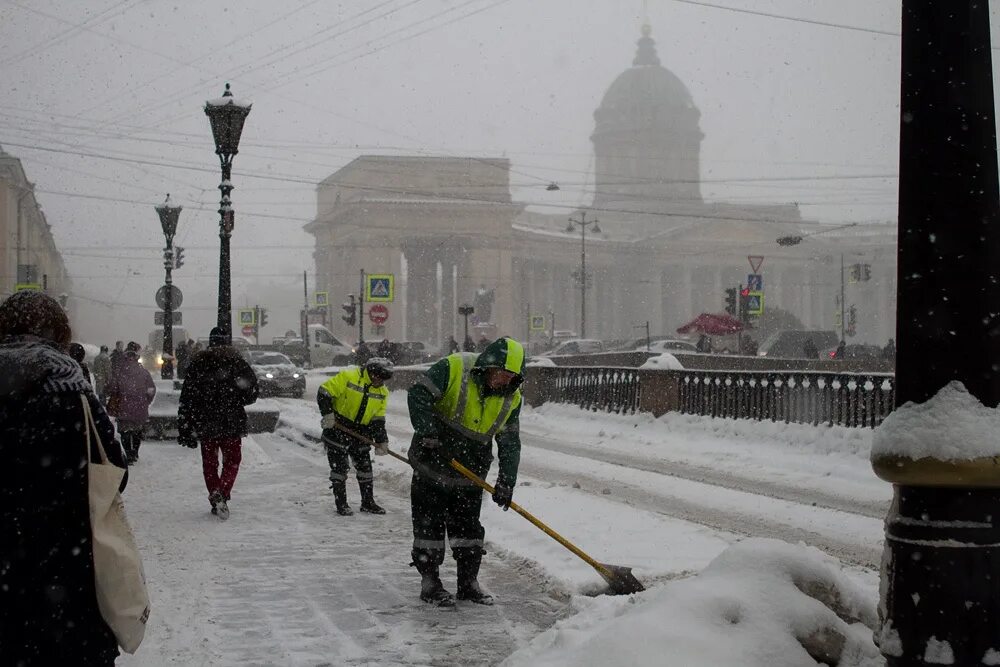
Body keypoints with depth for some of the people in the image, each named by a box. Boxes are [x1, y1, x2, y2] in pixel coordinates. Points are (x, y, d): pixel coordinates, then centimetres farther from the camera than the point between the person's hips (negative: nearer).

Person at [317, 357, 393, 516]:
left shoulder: (382, 392, 3)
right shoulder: (348, 376, -17)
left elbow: (378, 419, 4)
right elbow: (324, 392, -17)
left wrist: (381, 441, -4)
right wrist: (327, 414, -24)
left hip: (360, 432, 6)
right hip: (337, 427, -6)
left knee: (365, 465, 8)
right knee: (339, 466, -4)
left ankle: (368, 502, 20)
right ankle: (341, 504, 4)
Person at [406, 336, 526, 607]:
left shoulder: (511, 398, -3)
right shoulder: (454, 368, -18)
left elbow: (510, 443, 1)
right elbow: (418, 395, -21)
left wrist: (506, 482, -8)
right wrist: (427, 432, -31)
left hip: (470, 475, 4)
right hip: (433, 465, -4)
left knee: (468, 527, 10)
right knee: (429, 524, 0)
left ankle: (468, 582, 19)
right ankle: (429, 582, 8)